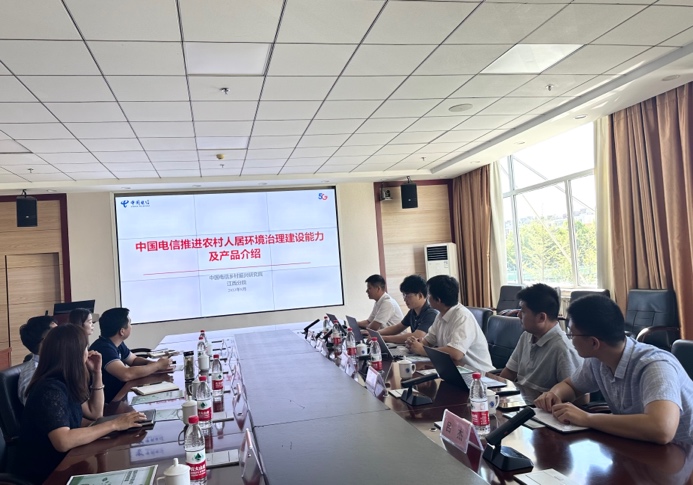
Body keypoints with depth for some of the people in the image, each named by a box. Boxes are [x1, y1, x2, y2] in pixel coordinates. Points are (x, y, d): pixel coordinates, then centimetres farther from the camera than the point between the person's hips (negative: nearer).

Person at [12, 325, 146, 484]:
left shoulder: (66, 383, 3)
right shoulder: (50, 389, -25)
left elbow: (95, 413, 11)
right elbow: (63, 441, -37)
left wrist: (97, 373, 2)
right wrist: (114, 424, -32)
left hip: (59, 464, 8)